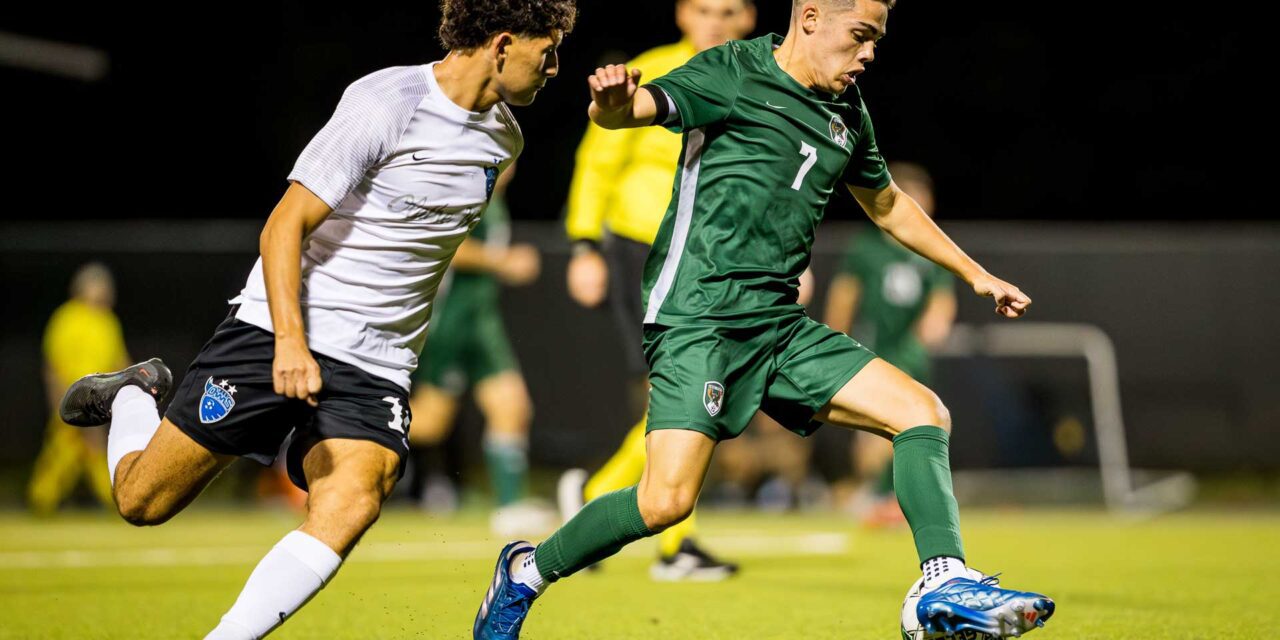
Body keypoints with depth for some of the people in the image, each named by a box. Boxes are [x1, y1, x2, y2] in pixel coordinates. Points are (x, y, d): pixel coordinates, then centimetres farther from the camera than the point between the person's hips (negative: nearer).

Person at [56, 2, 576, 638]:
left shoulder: (502, 139, 8)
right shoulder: (386, 104, -16)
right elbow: (283, 226, -17)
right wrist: (290, 339, -29)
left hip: (376, 366, 5)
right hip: (276, 330, -5)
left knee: (348, 509, -24)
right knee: (142, 502, 3)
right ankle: (135, 395, 34)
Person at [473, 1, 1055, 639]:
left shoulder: (846, 113, 16)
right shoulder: (732, 74, -6)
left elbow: (886, 204, 32)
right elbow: (634, 108, -19)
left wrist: (975, 274, 37)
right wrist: (613, 101, -45)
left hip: (780, 325, 8)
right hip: (697, 317, -8)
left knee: (923, 413, -4)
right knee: (666, 500, -18)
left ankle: (945, 585, -9)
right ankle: (527, 572, 4)